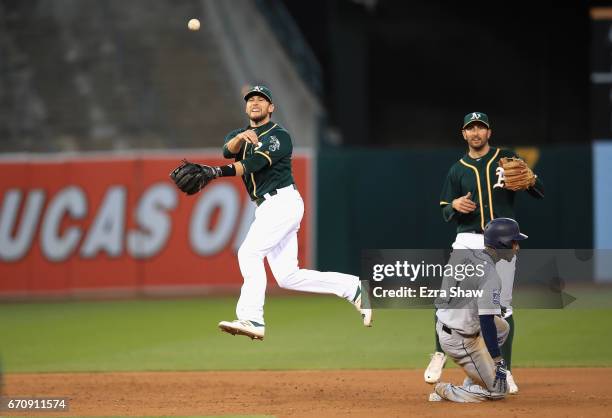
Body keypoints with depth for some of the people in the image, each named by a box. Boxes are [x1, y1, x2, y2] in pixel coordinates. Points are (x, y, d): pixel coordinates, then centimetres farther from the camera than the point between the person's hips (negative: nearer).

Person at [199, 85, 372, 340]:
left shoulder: (279, 136, -6)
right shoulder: (239, 135, 16)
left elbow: (252, 164, -21)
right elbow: (227, 151, -9)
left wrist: (217, 172, -34)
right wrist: (241, 139, -32)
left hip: (282, 201, -8)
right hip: (269, 208, 8)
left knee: (249, 253, -21)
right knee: (288, 277, 5)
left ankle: (251, 319, -25)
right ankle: (353, 288, 14)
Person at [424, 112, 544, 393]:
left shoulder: (507, 159, 4)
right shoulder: (457, 170, 10)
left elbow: (540, 193, 0)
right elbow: (446, 214, 11)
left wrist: (530, 179, -23)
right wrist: (455, 205, -12)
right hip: (468, 240, 1)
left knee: (502, 306, 1)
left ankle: (504, 372, 9)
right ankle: (440, 354, 4)